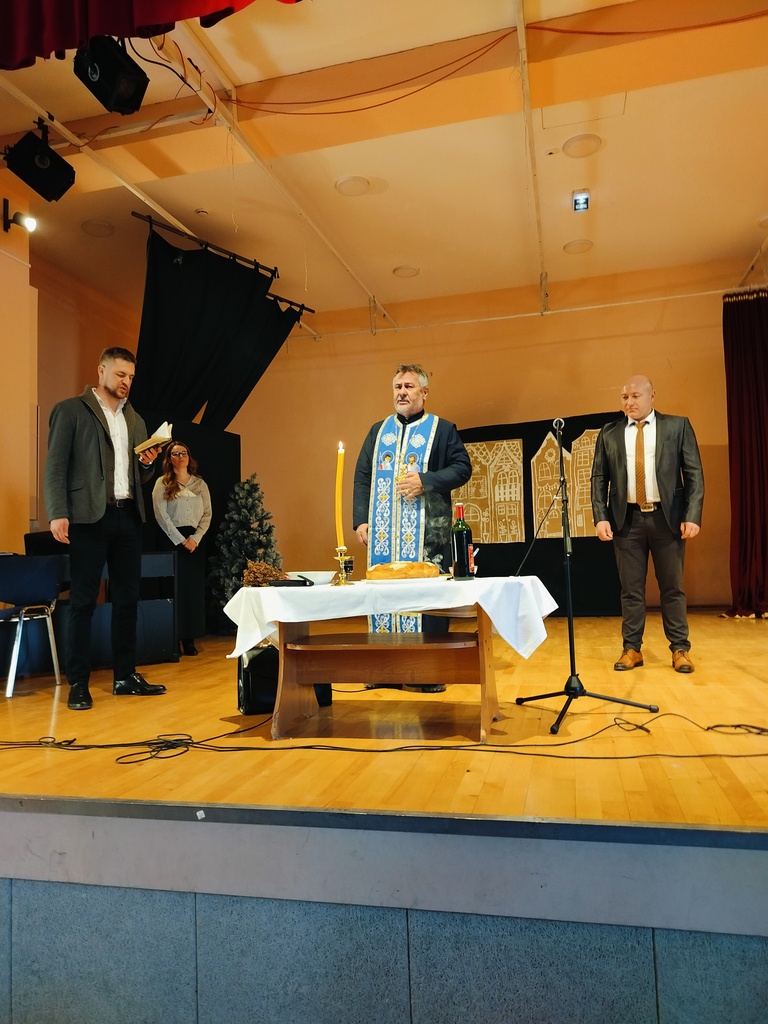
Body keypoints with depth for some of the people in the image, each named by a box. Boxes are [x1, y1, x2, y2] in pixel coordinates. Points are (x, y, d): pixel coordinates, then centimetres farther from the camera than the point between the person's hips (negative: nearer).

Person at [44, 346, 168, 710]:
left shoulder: (134, 419, 18)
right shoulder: (70, 410, 1)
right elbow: (56, 466, -5)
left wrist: (147, 463, 0)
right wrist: (58, 513, -15)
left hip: (128, 516, 6)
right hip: (90, 517, -6)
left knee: (127, 598, 9)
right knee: (83, 601, -1)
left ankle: (125, 676, 19)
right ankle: (78, 683, 8)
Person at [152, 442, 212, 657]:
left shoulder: (200, 484, 11)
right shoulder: (162, 483, 2)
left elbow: (207, 514, 7)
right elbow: (161, 514, -7)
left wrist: (195, 538, -7)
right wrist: (180, 540, -12)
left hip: (195, 540, 3)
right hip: (172, 539, -3)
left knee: (194, 588, 1)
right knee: (174, 588, -3)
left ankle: (189, 639, 6)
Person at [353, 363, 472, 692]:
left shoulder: (442, 429, 6)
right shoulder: (378, 431, 16)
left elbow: (462, 467, -1)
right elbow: (362, 477, 13)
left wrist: (425, 480, -15)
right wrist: (360, 520, 3)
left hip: (426, 530, -4)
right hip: (384, 532, 4)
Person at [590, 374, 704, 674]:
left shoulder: (677, 426, 5)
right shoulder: (609, 433, 8)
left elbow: (694, 473, 1)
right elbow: (599, 478, 6)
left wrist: (692, 516, -9)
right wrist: (600, 517, -6)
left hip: (667, 517, -1)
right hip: (627, 518, 1)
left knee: (672, 587, 6)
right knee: (631, 588, 5)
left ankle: (680, 648, 16)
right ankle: (632, 648, 13)